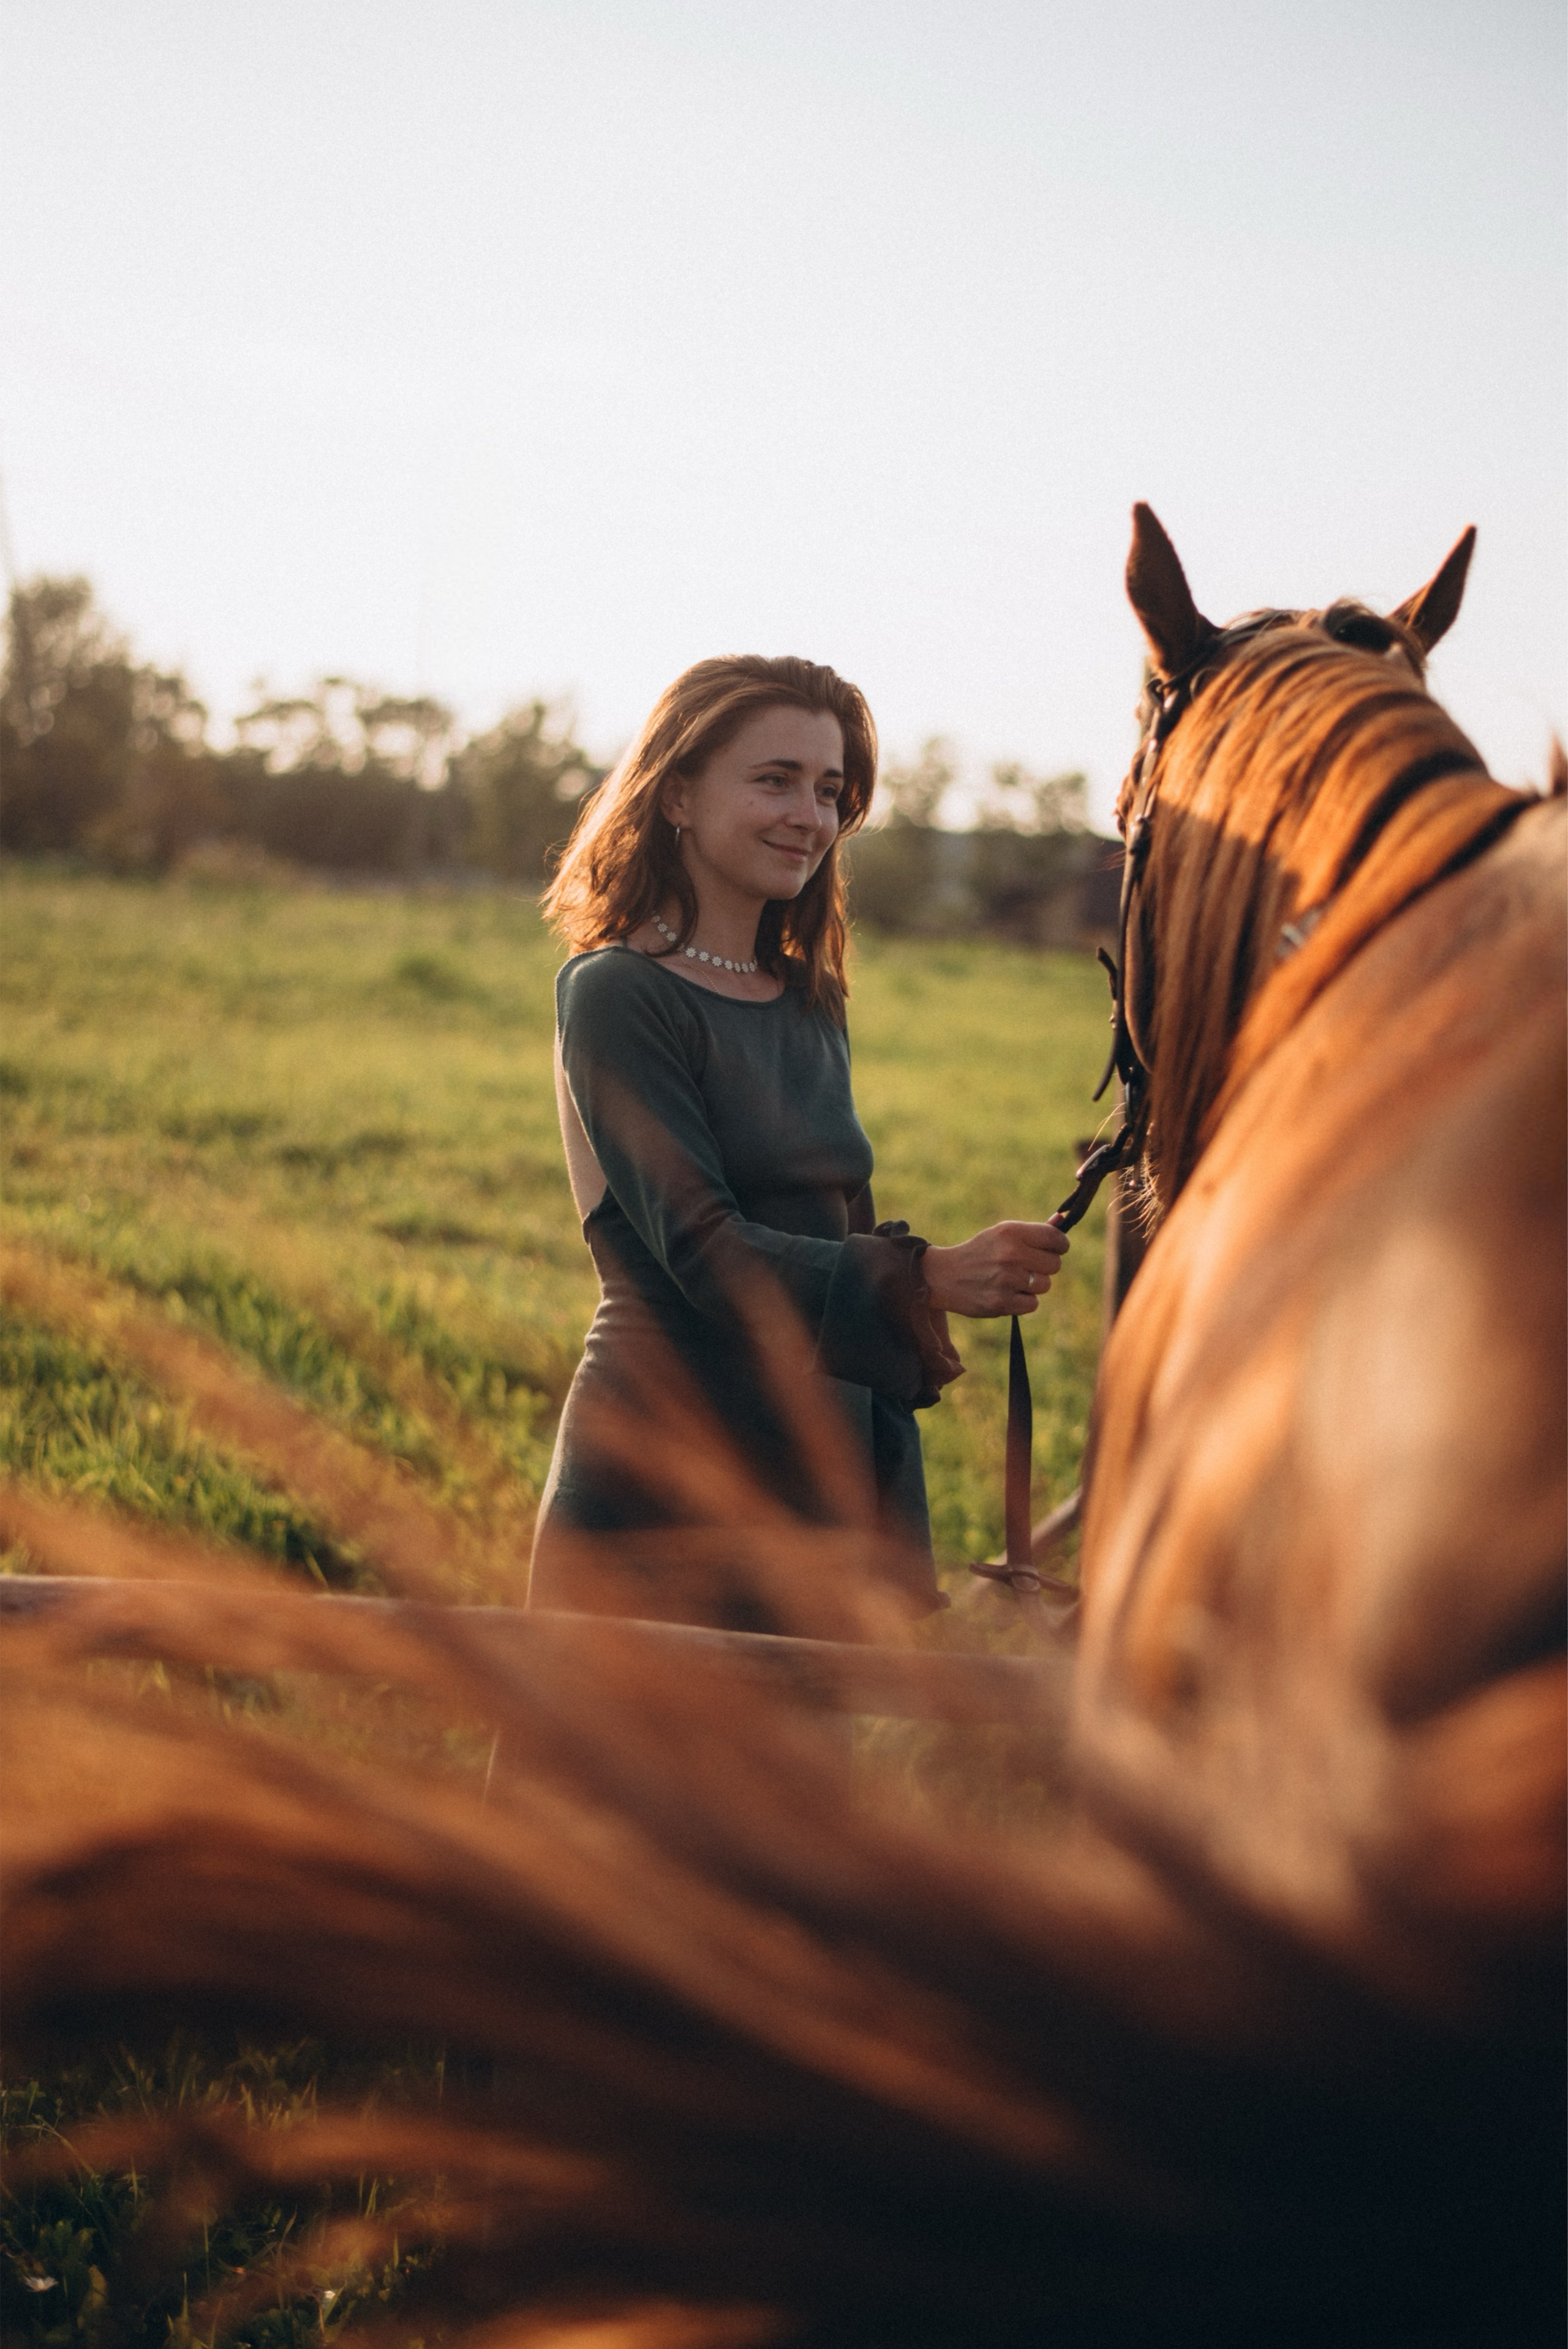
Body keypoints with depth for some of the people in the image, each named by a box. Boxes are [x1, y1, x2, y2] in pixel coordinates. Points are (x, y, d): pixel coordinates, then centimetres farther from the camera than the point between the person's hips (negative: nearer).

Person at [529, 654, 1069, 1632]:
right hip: (666, 1486, -7)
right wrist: (930, 1279, -31)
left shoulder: (812, 1008, 13)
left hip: (826, 1479, 7)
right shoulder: (615, 996, -9)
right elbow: (704, 1250, -18)